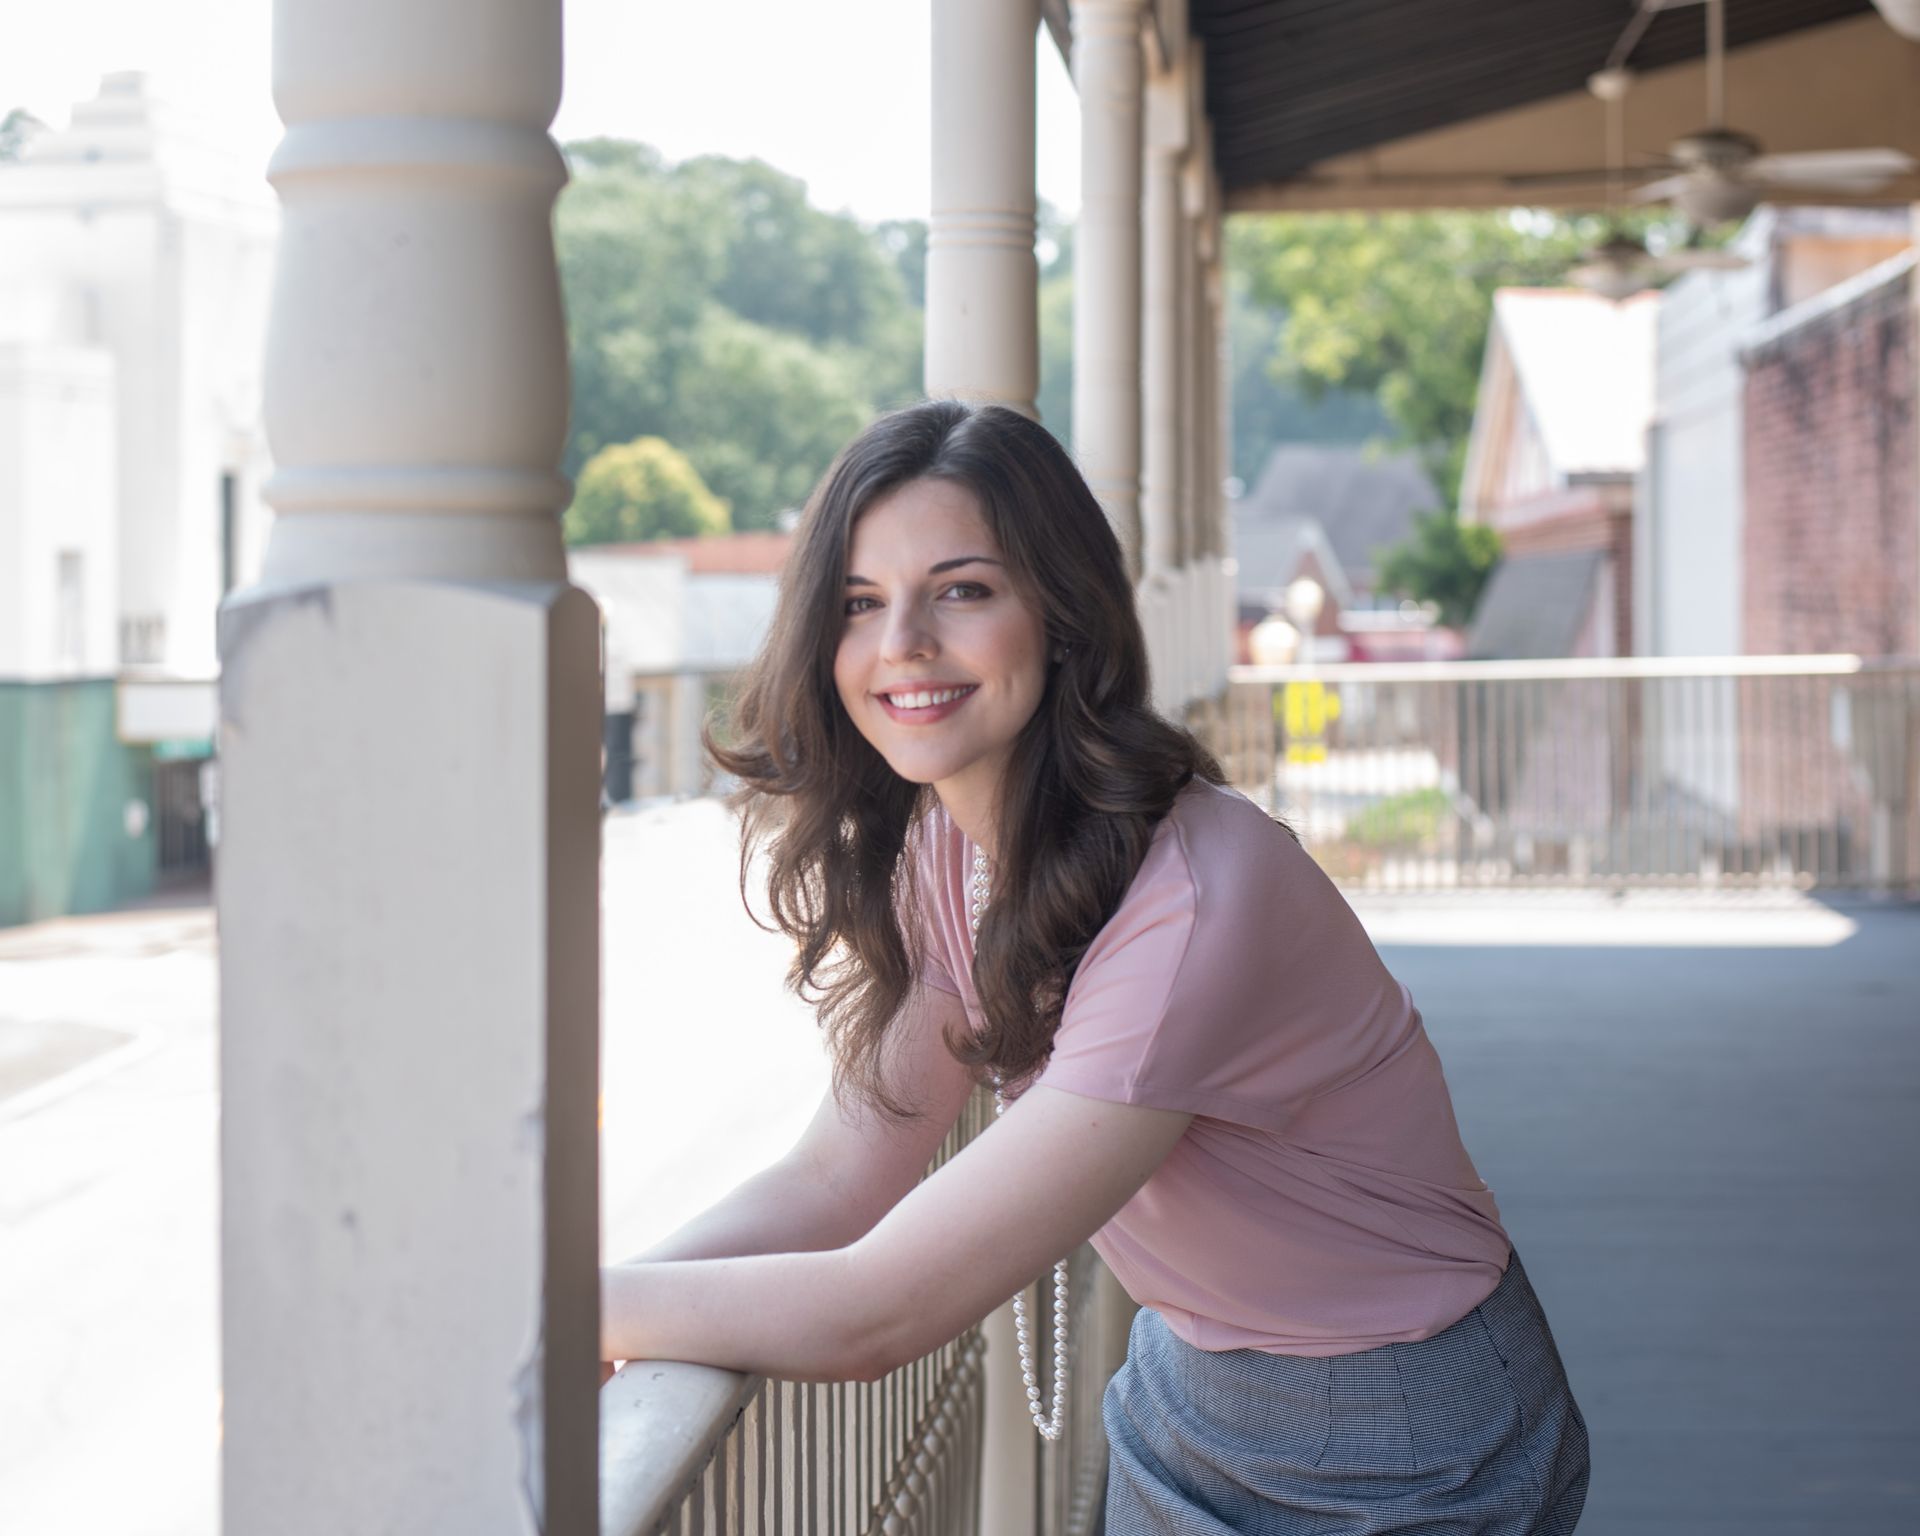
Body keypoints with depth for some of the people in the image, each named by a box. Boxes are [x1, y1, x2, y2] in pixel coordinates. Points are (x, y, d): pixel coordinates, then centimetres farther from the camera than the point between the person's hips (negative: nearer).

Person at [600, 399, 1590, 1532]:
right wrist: (567, 1302, -23)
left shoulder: (1193, 903, -34)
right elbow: (840, 1179, -9)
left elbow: (881, 1311, -33)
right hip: (1185, 1388, 7)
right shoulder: (941, 844, -6)